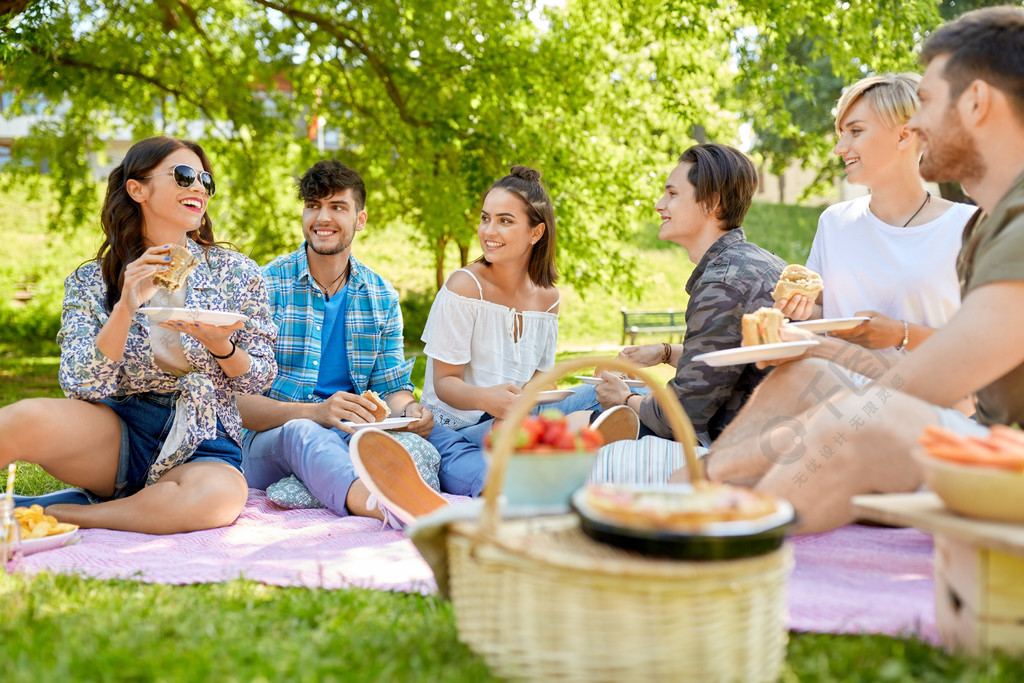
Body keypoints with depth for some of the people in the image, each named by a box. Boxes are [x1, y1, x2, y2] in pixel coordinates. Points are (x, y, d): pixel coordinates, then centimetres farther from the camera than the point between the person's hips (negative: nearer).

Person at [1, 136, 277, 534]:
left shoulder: (236, 272, 5)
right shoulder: (91, 281, 4)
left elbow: (259, 379, 6)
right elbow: (81, 385, -7)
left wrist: (220, 346, -16)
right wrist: (125, 309, -20)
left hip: (200, 445, 2)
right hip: (114, 432, -1)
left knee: (221, 496, -36)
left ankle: (52, 515, -20)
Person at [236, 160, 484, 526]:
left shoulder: (382, 297, 11)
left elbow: (393, 387, 13)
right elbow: (238, 400, -11)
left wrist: (409, 410, -13)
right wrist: (316, 412, -28)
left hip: (354, 434, 4)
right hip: (273, 438, -4)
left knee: (430, 432, -23)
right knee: (304, 434, -37)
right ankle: (388, 507, -69)